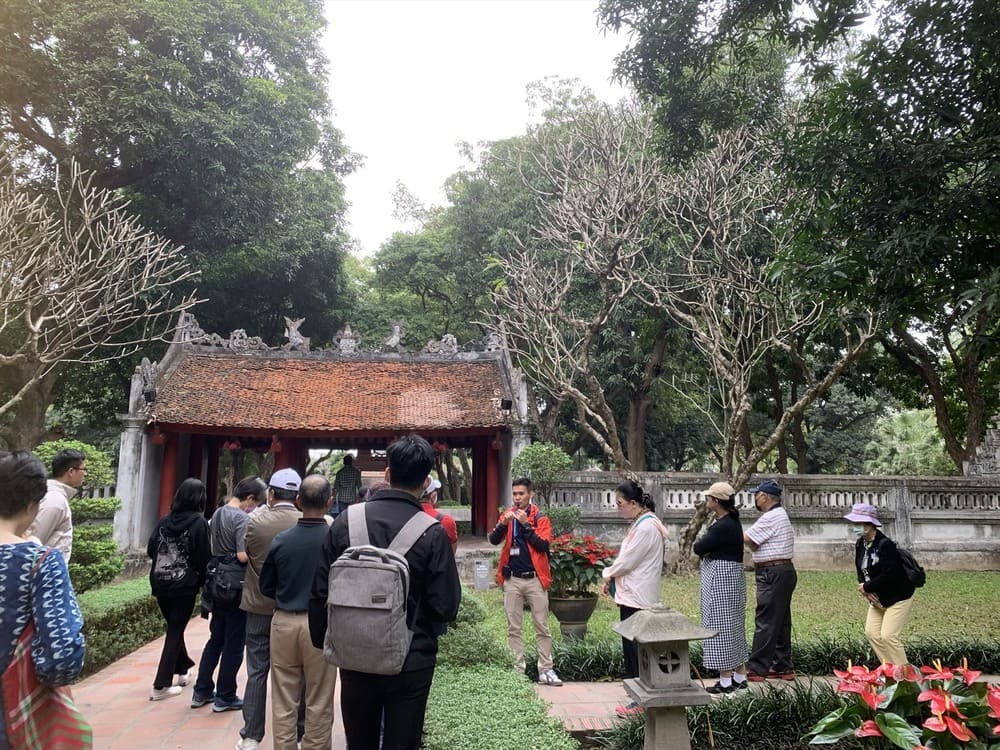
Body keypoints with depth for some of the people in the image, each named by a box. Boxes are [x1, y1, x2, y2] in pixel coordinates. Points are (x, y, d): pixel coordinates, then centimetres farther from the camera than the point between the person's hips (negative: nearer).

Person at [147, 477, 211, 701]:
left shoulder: (165, 520, 1)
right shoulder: (199, 523, -12)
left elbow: (151, 550, 3)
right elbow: (203, 558, -11)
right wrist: (203, 581, 5)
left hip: (161, 584, 5)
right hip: (185, 585, -5)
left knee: (174, 627, 22)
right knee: (175, 631, 6)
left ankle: (183, 669, 37)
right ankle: (161, 686, 7)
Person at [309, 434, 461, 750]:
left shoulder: (346, 521, -9)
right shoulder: (432, 534, -17)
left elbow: (319, 591, -3)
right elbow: (446, 607, -15)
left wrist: (322, 641, 13)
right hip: (411, 662, -3)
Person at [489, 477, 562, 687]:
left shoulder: (540, 517, -1)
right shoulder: (508, 515, 6)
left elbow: (544, 545, -13)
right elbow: (493, 540, -5)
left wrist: (526, 524, -20)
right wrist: (503, 524, -24)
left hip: (534, 579, -2)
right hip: (512, 580, 2)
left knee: (542, 628, 4)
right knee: (513, 628, 7)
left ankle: (546, 670, 10)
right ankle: (517, 670, 14)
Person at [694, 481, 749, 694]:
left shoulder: (723, 527, -22)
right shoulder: (731, 521, 11)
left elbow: (698, 548, -17)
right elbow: (703, 548, 11)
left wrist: (706, 549, 1)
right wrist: (709, 549, -9)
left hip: (721, 579, -10)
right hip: (730, 576, 10)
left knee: (721, 626, -2)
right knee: (733, 625, 15)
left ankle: (726, 680, 5)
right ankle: (740, 675, 24)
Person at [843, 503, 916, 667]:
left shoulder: (885, 545, -24)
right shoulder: (860, 544, 2)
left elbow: (888, 576, -28)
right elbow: (860, 570, 10)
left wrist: (865, 587, -17)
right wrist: (864, 588, -9)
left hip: (898, 598, -8)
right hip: (877, 599, 8)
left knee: (888, 636, -12)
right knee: (871, 633, 3)